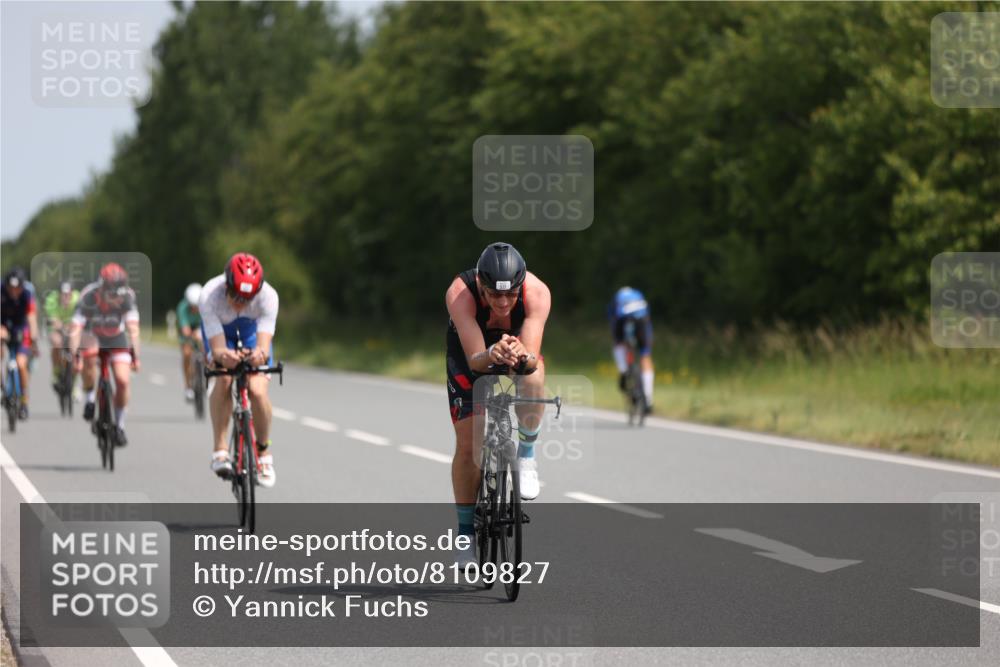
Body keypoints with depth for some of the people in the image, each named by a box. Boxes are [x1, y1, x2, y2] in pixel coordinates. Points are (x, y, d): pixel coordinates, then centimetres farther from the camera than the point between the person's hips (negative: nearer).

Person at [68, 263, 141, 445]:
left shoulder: (127, 296, -29)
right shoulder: (88, 296, -33)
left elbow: (133, 328, -35)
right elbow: (76, 329, -36)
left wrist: (135, 356, -45)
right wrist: (75, 356, -46)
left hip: (116, 337, 1)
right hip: (92, 335, -1)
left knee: (123, 381, -12)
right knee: (90, 356, -35)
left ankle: (119, 425, 9)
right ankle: (90, 397, -11)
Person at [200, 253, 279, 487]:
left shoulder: (268, 296, -37)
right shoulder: (209, 296, -38)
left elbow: (264, 345, -43)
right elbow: (217, 349, -39)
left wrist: (259, 354, -67)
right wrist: (224, 356, -63)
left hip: (252, 332, 1)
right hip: (220, 332, -1)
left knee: (257, 390, -20)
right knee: (224, 378, -30)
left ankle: (264, 451, 5)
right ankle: (220, 450, -22)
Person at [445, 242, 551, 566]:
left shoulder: (537, 293, -35)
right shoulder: (459, 293, -37)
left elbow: (533, 358, -41)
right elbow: (475, 359, -41)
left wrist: (521, 355, -64)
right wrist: (492, 355, -63)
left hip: (520, 350, 0)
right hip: (471, 356, 0)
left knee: (533, 377, -36)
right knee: (467, 445, -8)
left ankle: (526, 458, -14)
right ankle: (466, 528, 10)